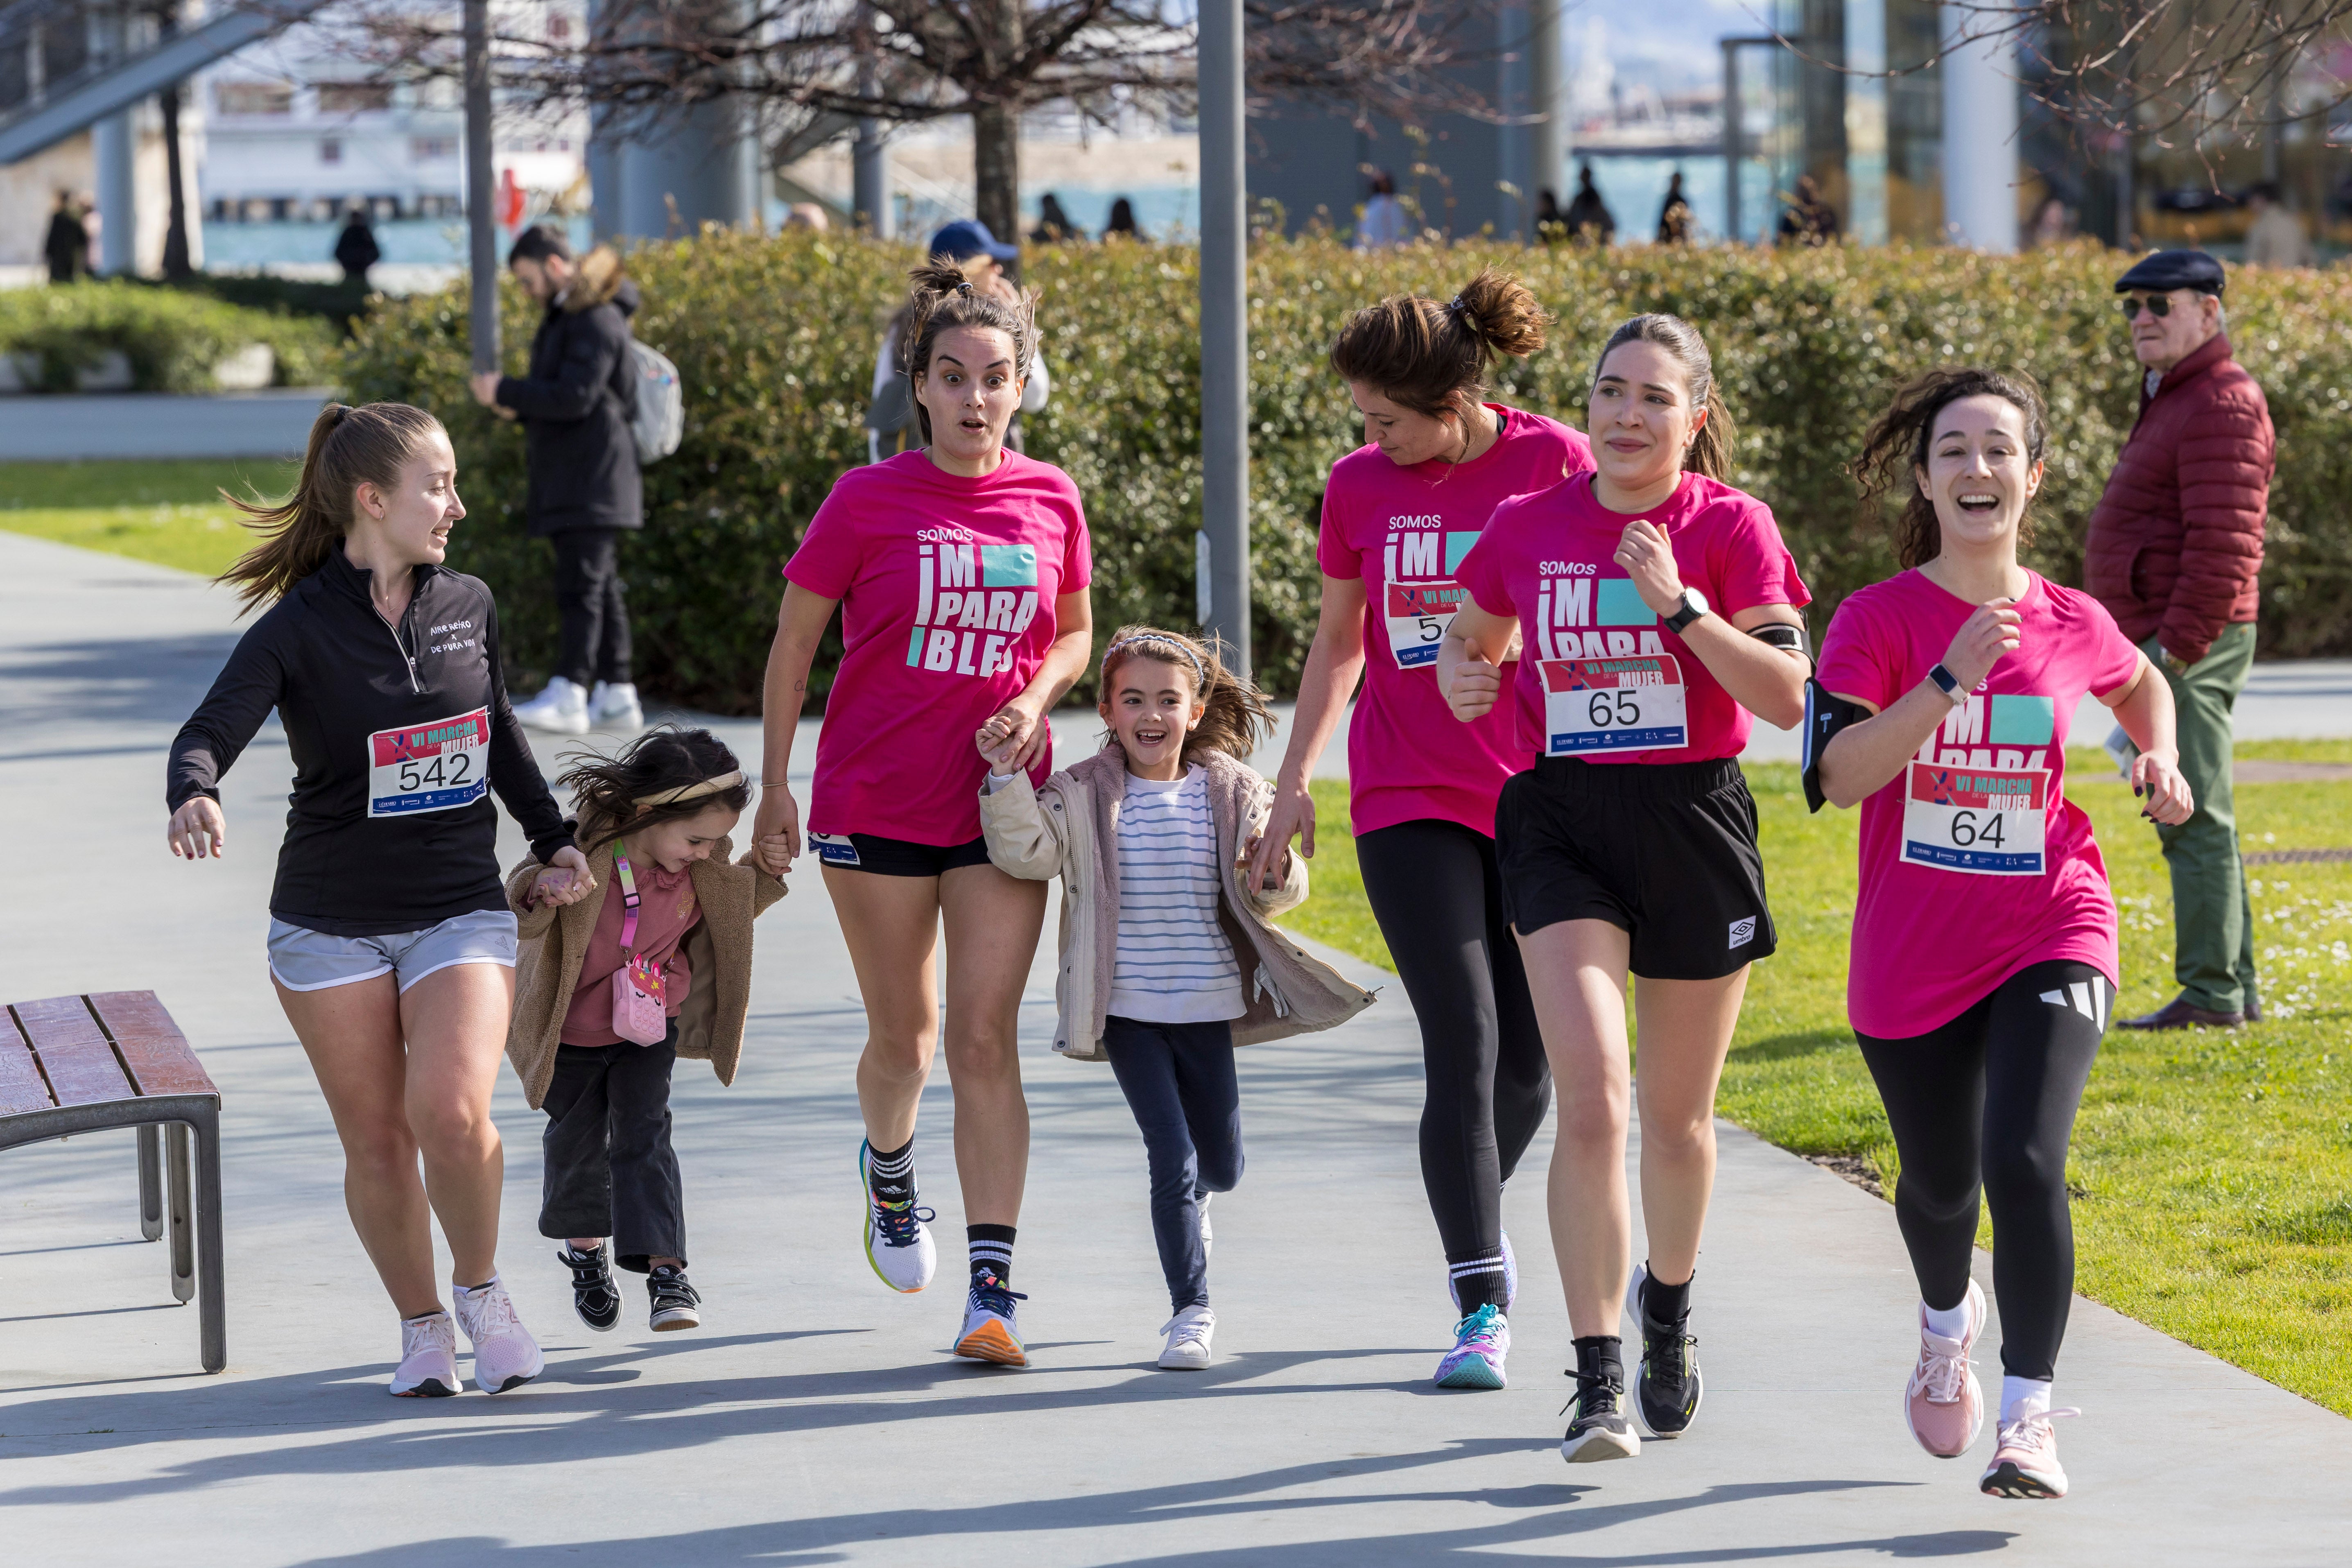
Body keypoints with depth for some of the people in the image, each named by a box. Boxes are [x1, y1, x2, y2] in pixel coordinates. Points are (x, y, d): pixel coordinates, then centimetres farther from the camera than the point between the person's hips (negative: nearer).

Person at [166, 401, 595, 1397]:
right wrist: (194, 795, -44)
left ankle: (482, 1293, 5)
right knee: (376, 1138, 3)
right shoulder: (300, 629, -10)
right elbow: (212, 729, -22)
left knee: (452, 1112, -18)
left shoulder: (468, 607, 4)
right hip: (330, 925, -2)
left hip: (460, 912, 2)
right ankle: (420, 1325, 23)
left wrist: (553, 837, 25)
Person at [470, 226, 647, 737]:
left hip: (594, 479, -10)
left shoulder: (597, 321, -13)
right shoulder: (565, 315, 19)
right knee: (599, 588, 10)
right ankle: (617, 696, 12)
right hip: (567, 479, 10)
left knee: (581, 586, -13)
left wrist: (506, 392, -15)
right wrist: (518, 405, 8)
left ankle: (568, 696, -17)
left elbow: (575, 397, -20)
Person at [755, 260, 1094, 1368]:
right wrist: (773, 786, 2)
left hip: (1001, 806, 1)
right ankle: (888, 1175, 44)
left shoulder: (1050, 500, 1)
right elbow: (795, 637, 3)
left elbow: (1073, 635, 15)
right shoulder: (868, 501, -6)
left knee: (986, 1041, -7)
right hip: (876, 800, -1)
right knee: (903, 1035, 10)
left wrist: (1034, 702, -7)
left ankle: (993, 1289, -9)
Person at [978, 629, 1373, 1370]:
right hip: (1127, 1008, -2)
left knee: (1220, 1164, 14)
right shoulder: (1084, 795, -4)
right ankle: (1191, 1309, 2)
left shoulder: (1231, 791, -1)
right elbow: (1029, 851, -15)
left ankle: (1189, 1201, 51)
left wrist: (1276, 878, -21)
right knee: (1173, 1157, -10)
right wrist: (1006, 778, -25)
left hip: (1206, 1005, 2)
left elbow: (1263, 898, 2)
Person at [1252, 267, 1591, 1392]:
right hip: (1411, 803, 1)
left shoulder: (1556, 465, -6)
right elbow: (1337, 639, 15)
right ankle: (1481, 1307, -9)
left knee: (1530, 1055, 6)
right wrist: (1295, 779, 12)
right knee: (1462, 1044, -11)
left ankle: (1477, 1213, 36)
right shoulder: (1360, 485, 3)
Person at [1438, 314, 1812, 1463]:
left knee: (1677, 1116, 14)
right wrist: (1462, 679, -3)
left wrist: (1678, 604, -21)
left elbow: (1786, 697, -12)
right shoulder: (1528, 528, 2)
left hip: (1694, 824, 0)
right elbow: (1467, 638, 20)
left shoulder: (1730, 526, -5)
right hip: (1562, 826, 0)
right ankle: (1597, 1381, -14)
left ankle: (1666, 1305, 44)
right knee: (1591, 1101, -16)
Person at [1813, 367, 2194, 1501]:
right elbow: (1837, 775, -22)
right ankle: (1947, 1323, 52)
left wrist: (2160, 762, 5)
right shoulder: (1878, 621, -8)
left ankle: (2029, 1419, -16)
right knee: (1940, 1181, 18)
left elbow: (2143, 684, 25)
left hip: (2049, 939, 0)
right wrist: (1952, 677, -30)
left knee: (2024, 1164, -21)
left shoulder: (2074, 628, 0)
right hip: (1910, 959, 0)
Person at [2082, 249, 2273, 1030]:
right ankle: (2234, 987, 16)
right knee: (2192, 820, 13)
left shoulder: (2221, 407, -14)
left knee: (2194, 820, -10)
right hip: (2168, 643, 11)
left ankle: (2212, 992, -10)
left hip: (2189, 644, -11)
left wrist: (2178, 650, -23)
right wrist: (2164, 648, 20)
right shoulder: (2176, 399, 20)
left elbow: (2222, 546, -22)